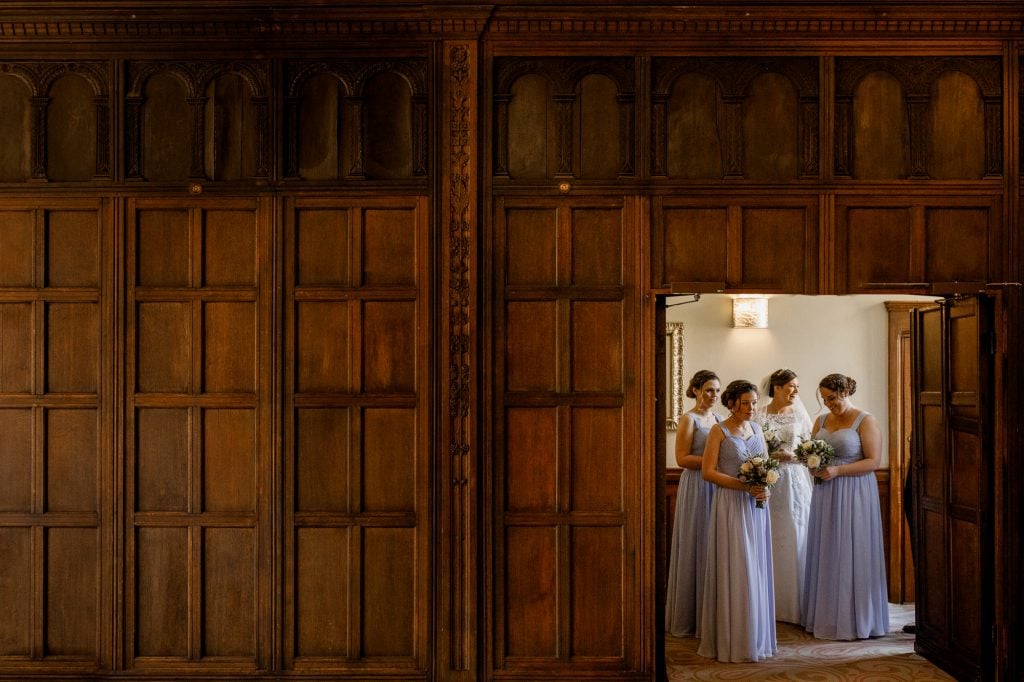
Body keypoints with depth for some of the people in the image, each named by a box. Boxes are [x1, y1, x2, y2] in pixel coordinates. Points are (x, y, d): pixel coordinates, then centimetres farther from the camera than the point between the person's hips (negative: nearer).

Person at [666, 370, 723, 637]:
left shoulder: (719, 419, 13)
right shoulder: (689, 419, -7)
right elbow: (682, 458, -14)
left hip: (719, 488, 7)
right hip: (696, 488, -7)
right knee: (696, 548, 0)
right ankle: (690, 617, 11)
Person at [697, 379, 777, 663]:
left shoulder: (756, 428, 11)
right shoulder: (719, 431, -5)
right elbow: (708, 471, -11)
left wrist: (765, 488, -7)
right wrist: (744, 486, -18)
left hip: (756, 506, 6)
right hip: (731, 506, -6)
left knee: (756, 569, 8)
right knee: (734, 569, -3)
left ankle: (755, 636, 18)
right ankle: (733, 640, 6)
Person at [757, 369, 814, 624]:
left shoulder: (799, 415, 7)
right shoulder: (759, 415, 3)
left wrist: (789, 456, -9)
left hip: (794, 482, 1)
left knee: (793, 540, 2)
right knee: (767, 542, 1)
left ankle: (794, 604, 12)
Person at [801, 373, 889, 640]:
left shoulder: (865, 421, -5)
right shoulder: (821, 421, 12)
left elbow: (873, 461, -11)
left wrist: (837, 470, -19)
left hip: (854, 495, -5)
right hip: (825, 496, 5)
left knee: (852, 555, -1)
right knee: (826, 555, 6)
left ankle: (854, 620, 10)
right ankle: (826, 616, 14)